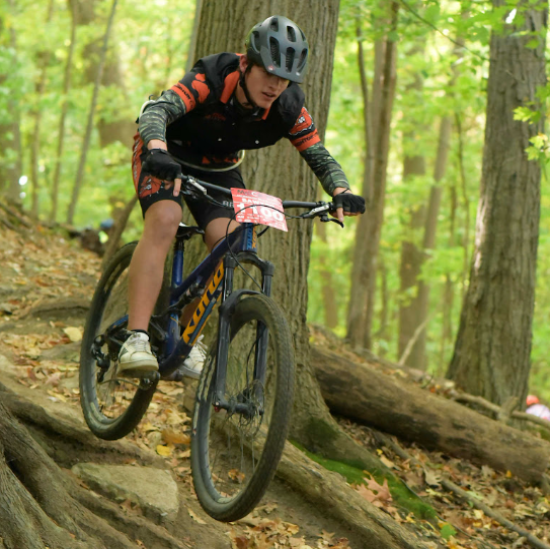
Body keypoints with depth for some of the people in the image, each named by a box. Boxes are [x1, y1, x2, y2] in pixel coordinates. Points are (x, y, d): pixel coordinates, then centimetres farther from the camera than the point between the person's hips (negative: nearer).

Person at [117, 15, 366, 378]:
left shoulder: (288, 108, -22)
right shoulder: (209, 80, -35)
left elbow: (319, 156, -19)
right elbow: (158, 110, -48)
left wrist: (342, 192, -39)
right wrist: (158, 152, -69)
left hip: (217, 168, 5)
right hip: (166, 155, -5)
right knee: (164, 221, -30)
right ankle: (136, 341, -35)